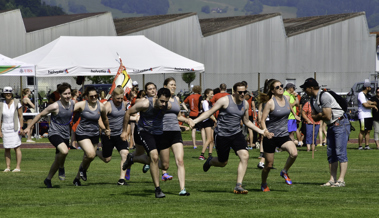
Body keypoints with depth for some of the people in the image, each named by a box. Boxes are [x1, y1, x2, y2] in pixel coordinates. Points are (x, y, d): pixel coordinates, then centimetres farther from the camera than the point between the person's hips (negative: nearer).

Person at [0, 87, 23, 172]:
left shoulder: (17, 103, -4)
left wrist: (21, 128, -8)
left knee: (17, 147, -7)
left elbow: (20, 116, -1)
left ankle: (18, 167, -5)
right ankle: (8, 167, 8)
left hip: (15, 128, -3)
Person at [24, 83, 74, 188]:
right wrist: (29, 127, -4)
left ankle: (48, 179, 30)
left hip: (65, 135, 7)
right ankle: (61, 168, -5)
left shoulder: (72, 103, 0)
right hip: (54, 133, -6)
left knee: (58, 160, 13)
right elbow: (40, 115, -6)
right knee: (64, 151, -33)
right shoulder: (55, 106, -16)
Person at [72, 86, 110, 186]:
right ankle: (82, 168, 7)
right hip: (82, 133, -5)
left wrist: (107, 129, 31)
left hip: (95, 134, 5)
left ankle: (77, 178, 27)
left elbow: (105, 119, 19)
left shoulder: (101, 106, 1)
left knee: (88, 157, 8)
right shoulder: (82, 105, -10)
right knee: (91, 154, -25)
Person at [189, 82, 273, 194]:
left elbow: (246, 121, 20)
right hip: (222, 135, -4)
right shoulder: (225, 100, -11)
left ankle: (238, 186, -14)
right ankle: (210, 161, 45)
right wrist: (195, 121, -19)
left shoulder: (245, 104, 5)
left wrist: (261, 131, 15)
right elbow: (210, 112, -8)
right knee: (223, 163, 7)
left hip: (236, 134, 4)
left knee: (244, 155, -19)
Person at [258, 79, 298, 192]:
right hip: (271, 136, -4)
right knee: (269, 164, 4)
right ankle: (263, 184, 31)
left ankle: (285, 172, 3)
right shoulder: (270, 103, -13)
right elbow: (263, 120, -11)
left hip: (284, 135, 4)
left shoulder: (287, 98, 2)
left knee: (294, 153, -24)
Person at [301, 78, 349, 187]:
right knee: (331, 154, 7)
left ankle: (341, 180, -17)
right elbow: (314, 117, 16)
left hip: (340, 124, -10)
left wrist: (318, 116, -1)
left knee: (340, 152, -13)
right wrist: (321, 115, -6)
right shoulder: (313, 100, 11)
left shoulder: (324, 96, -19)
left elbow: (327, 116, -22)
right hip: (331, 126, 10)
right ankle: (333, 179, 9)